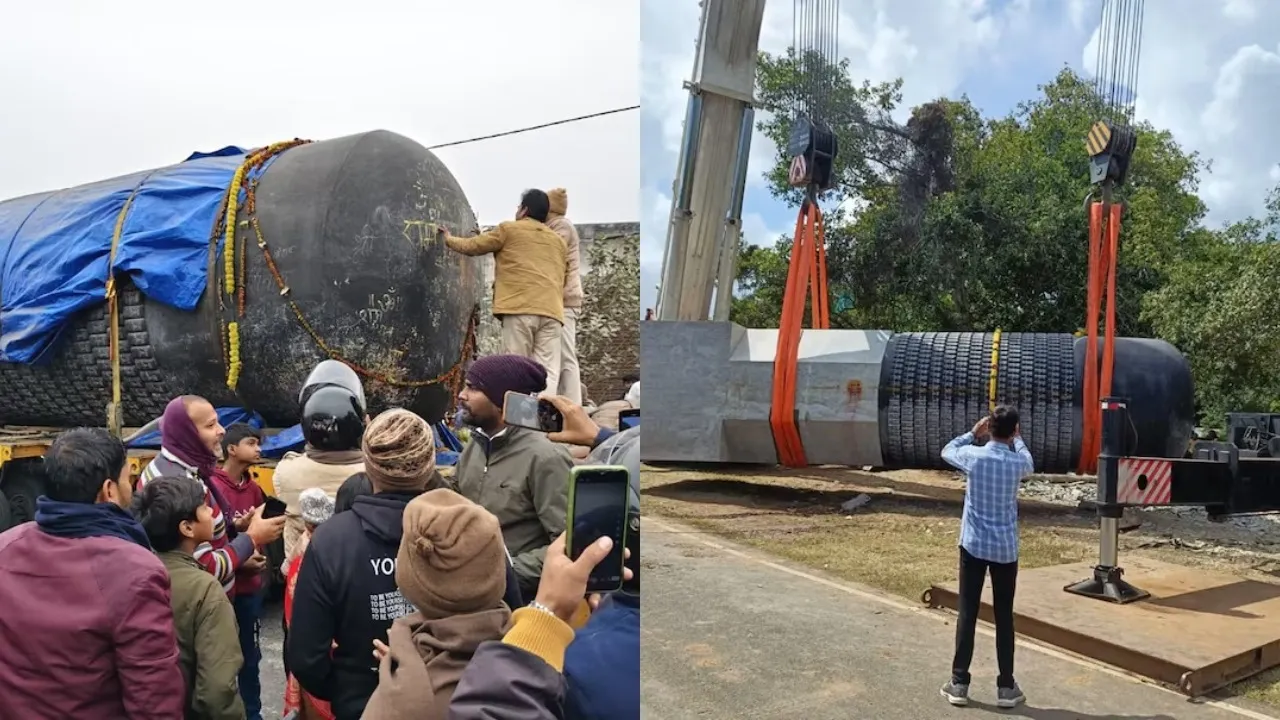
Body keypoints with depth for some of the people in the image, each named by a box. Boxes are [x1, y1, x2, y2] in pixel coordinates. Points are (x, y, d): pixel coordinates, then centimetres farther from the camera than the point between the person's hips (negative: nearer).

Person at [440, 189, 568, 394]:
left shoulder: (509, 229, 12)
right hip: (552, 311, 4)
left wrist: (449, 239, 38)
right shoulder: (559, 242, 26)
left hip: (520, 308, -4)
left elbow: (473, 246, 20)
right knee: (547, 373, -4)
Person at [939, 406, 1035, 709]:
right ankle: (1006, 687, 14)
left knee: (967, 614, 5)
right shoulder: (1018, 462, -7)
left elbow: (947, 451, 15)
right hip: (1005, 549, 0)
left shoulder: (973, 455, -8)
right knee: (1004, 617, 8)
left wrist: (973, 433, 20)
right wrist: (1017, 439, 31)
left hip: (973, 545, 0)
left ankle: (959, 684, 8)